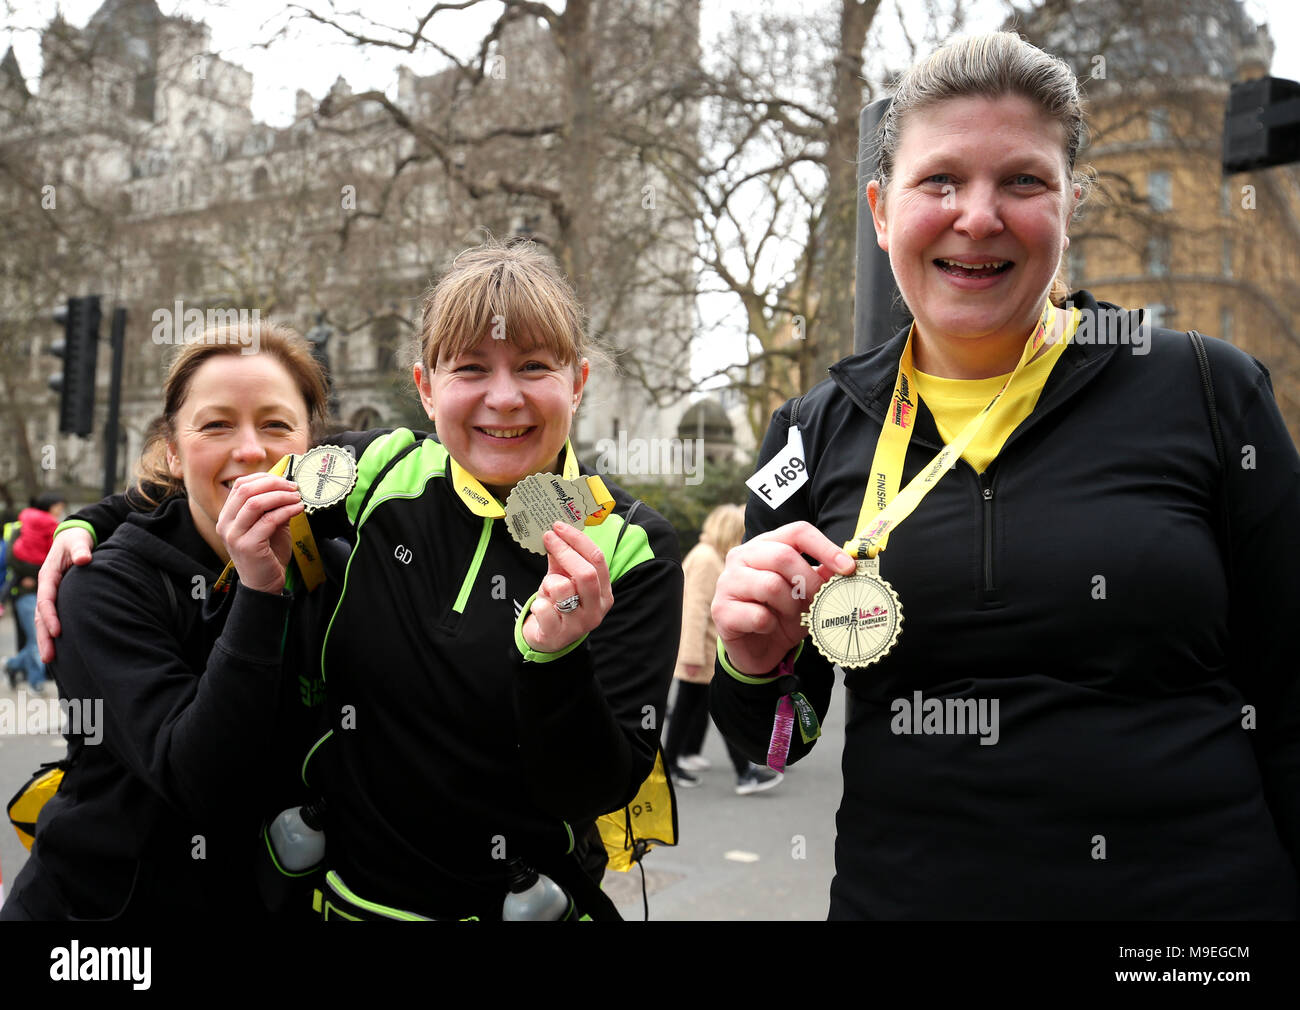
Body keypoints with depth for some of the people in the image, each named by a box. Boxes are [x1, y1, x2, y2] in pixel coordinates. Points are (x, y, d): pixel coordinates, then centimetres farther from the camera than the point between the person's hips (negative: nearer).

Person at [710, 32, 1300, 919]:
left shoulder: (1210, 395, -7)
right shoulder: (816, 432, -1)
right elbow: (775, 744, 6)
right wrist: (756, 664, -14)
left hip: (1195, 889, -1)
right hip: (896, 893, 2)